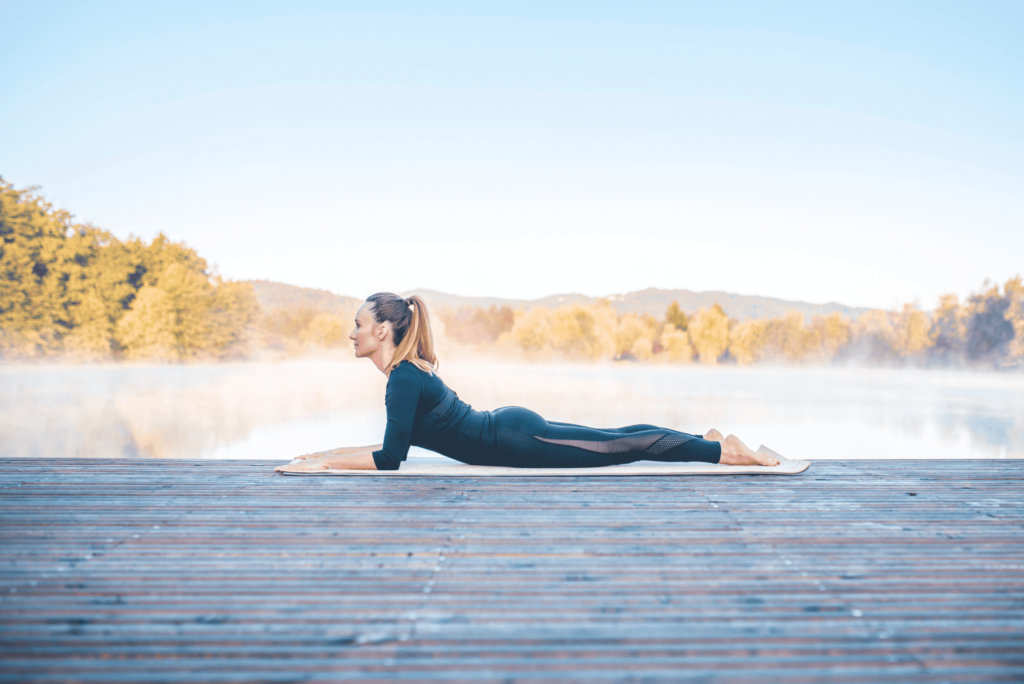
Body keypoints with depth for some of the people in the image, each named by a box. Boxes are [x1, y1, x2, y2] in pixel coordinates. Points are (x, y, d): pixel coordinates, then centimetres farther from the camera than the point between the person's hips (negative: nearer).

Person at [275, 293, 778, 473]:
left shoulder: (404, 379, -19)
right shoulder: (410, 370, 9)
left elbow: (390, 458, -23)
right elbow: (393, 443, 20)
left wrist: (326, 462, -16)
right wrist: (330, 452, 16)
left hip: (515, 440, -8)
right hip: (509, 428, 8)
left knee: (619, 446, -4)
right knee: (615, 441, 15)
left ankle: (726, 451, 1)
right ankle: (708, 439, 24)